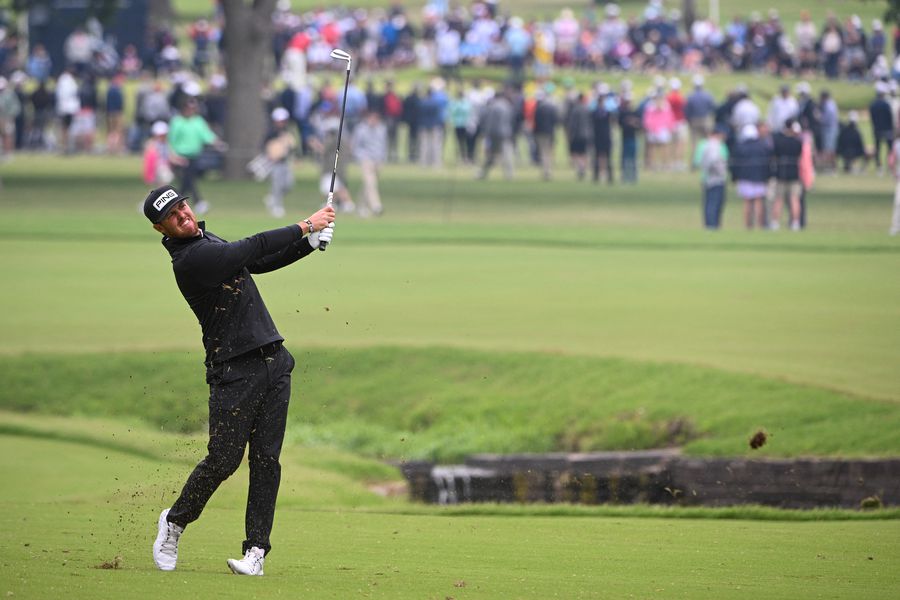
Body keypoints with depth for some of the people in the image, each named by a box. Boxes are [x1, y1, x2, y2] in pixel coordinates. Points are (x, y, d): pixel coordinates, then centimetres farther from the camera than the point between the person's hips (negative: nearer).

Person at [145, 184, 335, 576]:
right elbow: (254, 247, -17)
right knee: (223, 459, -6)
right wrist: (306, 226, -9)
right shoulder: (189, 260, -16)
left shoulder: (208, 241, 14)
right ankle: (175, 522, 19)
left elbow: (260, 261, 22)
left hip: (272, 362, 8)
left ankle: (256, 551, 1)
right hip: (234, 371, -8)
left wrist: (310, 243, 8)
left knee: (267, 459, 1)